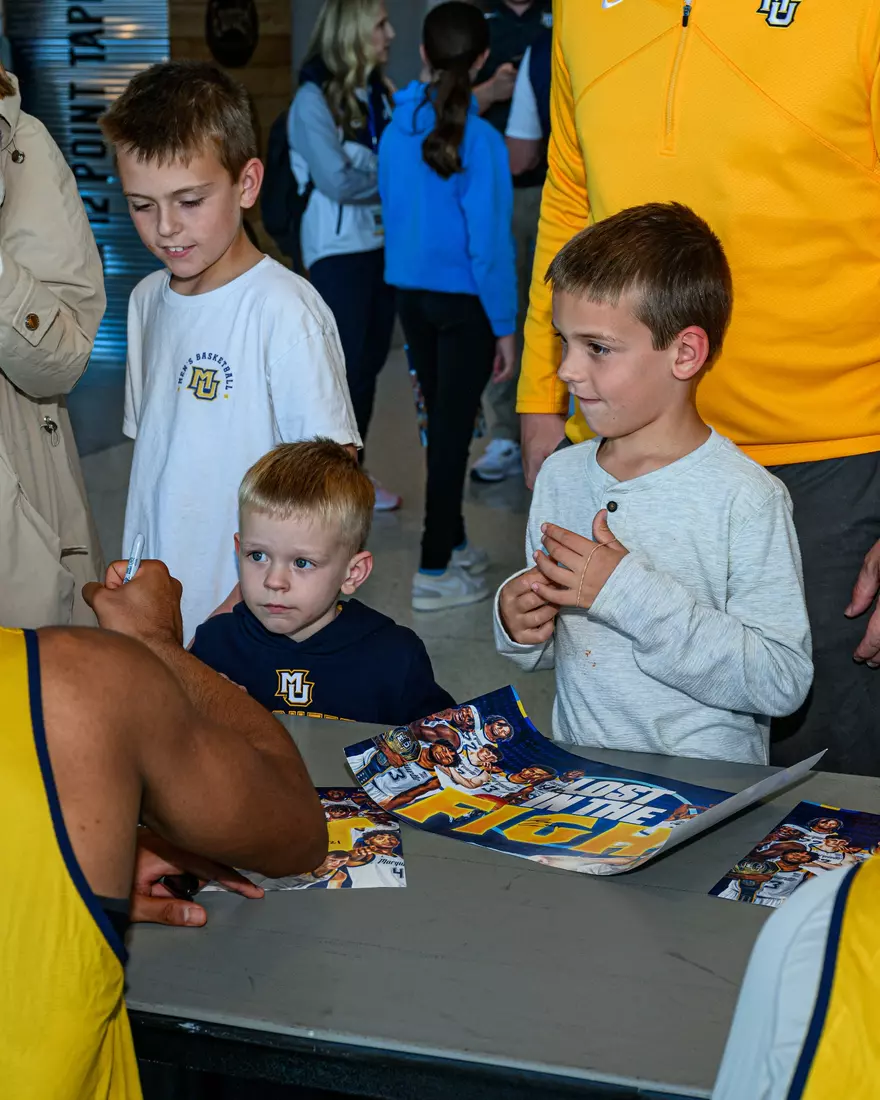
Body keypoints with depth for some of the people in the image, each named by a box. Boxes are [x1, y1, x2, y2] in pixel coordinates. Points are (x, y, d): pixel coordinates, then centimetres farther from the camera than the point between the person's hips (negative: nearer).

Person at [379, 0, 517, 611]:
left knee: (442, 420, 18)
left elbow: (392, 206, 9)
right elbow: (489, 242, -16)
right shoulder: (480, 140, -17)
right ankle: (435, 572, 7)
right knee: (453, 429, 2)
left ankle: (453, 543, 31)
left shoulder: (397, 130, -1)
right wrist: (505, 326, -10)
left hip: (410, 292, 6)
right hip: (464, 301, -6)